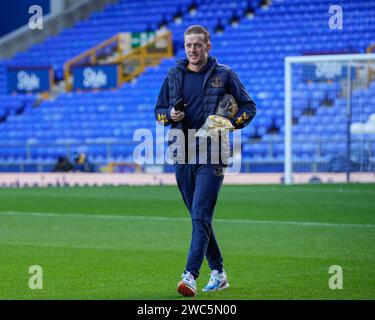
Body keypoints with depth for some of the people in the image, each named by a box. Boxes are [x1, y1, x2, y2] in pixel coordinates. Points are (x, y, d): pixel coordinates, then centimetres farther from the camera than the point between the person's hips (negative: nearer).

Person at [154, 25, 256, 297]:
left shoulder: (224, 75, 1)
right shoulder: (174, 75, 11)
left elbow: (249, 107, 5)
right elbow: (159, 110, 19)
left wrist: (229, 124, -13)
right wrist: (170, 115, -5)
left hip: (212, 155, -5)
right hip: (183, 156, 5)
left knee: (201, 216, -16)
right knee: (199, 218, 11)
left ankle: (191, 276, -25)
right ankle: (218, 274, 23)